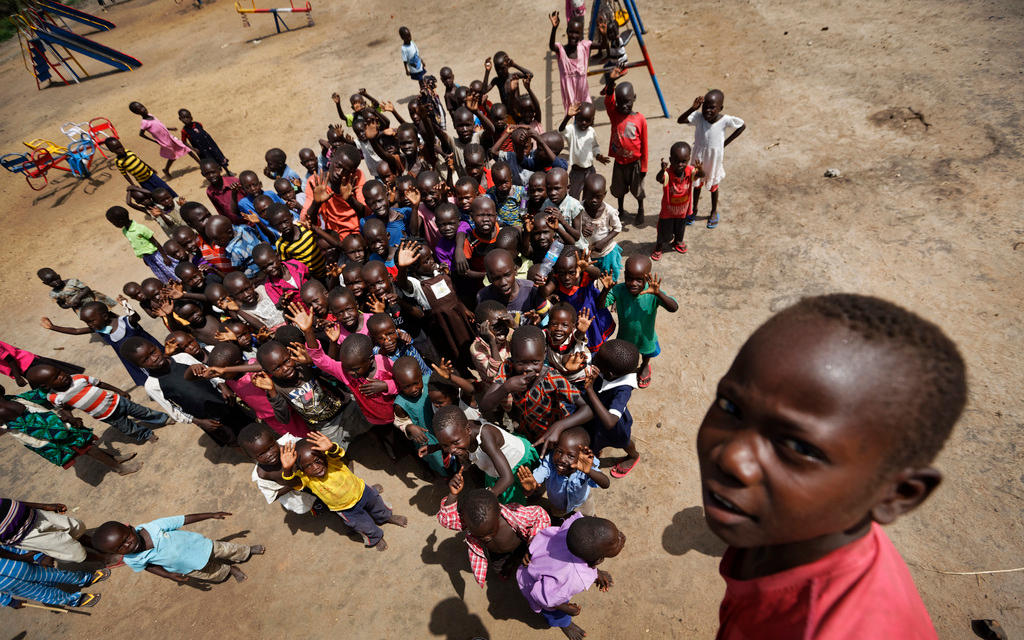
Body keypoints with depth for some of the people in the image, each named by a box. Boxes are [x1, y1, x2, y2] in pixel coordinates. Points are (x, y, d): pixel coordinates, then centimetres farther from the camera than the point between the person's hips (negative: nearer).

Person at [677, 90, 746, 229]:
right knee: (697, 183, 19)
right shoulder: (698, 116, -20)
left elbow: (743, 126, -4)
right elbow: (680, 120, -33)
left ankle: (714, 212, 38)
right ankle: (694, 209, 41)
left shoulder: (725, 120, -20)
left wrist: (726, 142, -7)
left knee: (713, 185, 16)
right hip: (699, 156, 1)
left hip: (715, 157, -1)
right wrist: (693, 108, -44)